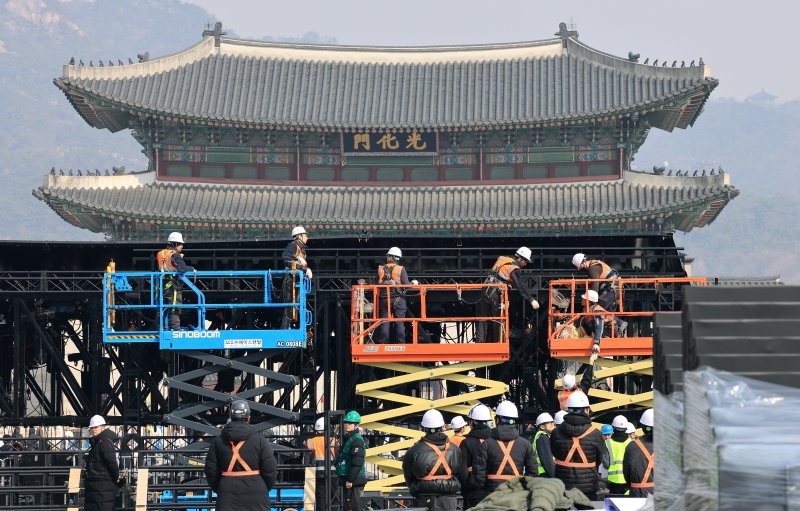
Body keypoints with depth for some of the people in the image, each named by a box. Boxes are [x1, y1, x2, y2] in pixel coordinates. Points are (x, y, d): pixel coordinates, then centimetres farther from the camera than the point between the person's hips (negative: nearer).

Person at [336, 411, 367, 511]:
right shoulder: (348, 439, 19)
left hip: (354, 480, -11)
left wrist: (350, 480, -22)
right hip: (348, 480, 11)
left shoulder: (357, 440, -13)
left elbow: (357, 463, -20)